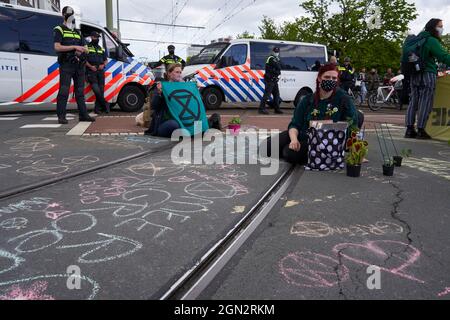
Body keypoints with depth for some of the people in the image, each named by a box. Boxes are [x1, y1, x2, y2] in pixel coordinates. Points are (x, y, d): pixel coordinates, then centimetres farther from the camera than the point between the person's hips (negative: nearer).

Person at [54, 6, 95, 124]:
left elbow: (86, 49, 17)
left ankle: (83, 115, 13)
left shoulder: (77, 32, 20)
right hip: (66, 65, -6)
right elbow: (57, 47, -11)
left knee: (80, 91, 9)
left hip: (79, 65, 6)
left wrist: (81, 50, -7)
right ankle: (61, 117, -8)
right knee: (64, 91, -9)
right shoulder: (59, 30, 2)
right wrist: (74, 47, -15)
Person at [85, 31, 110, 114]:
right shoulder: (87, 47, 7)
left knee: (101, 89, -3)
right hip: (91, 71, -5)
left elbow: (106, 60, 23)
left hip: (100, 70, 5)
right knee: (96, 88, -20)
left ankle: (97, 107, 0)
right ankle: (105, 104, -11)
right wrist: (90, 66, -14)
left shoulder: (102, 49, 23)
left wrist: (103, 65, 1)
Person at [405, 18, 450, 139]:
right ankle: (421, 131, -5)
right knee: (425, 103, -5)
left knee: (413, 102, 7)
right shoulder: (432, 41, -10)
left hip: (414, 75, 8)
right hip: (427, 75, -8)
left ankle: (410, 130, 7)